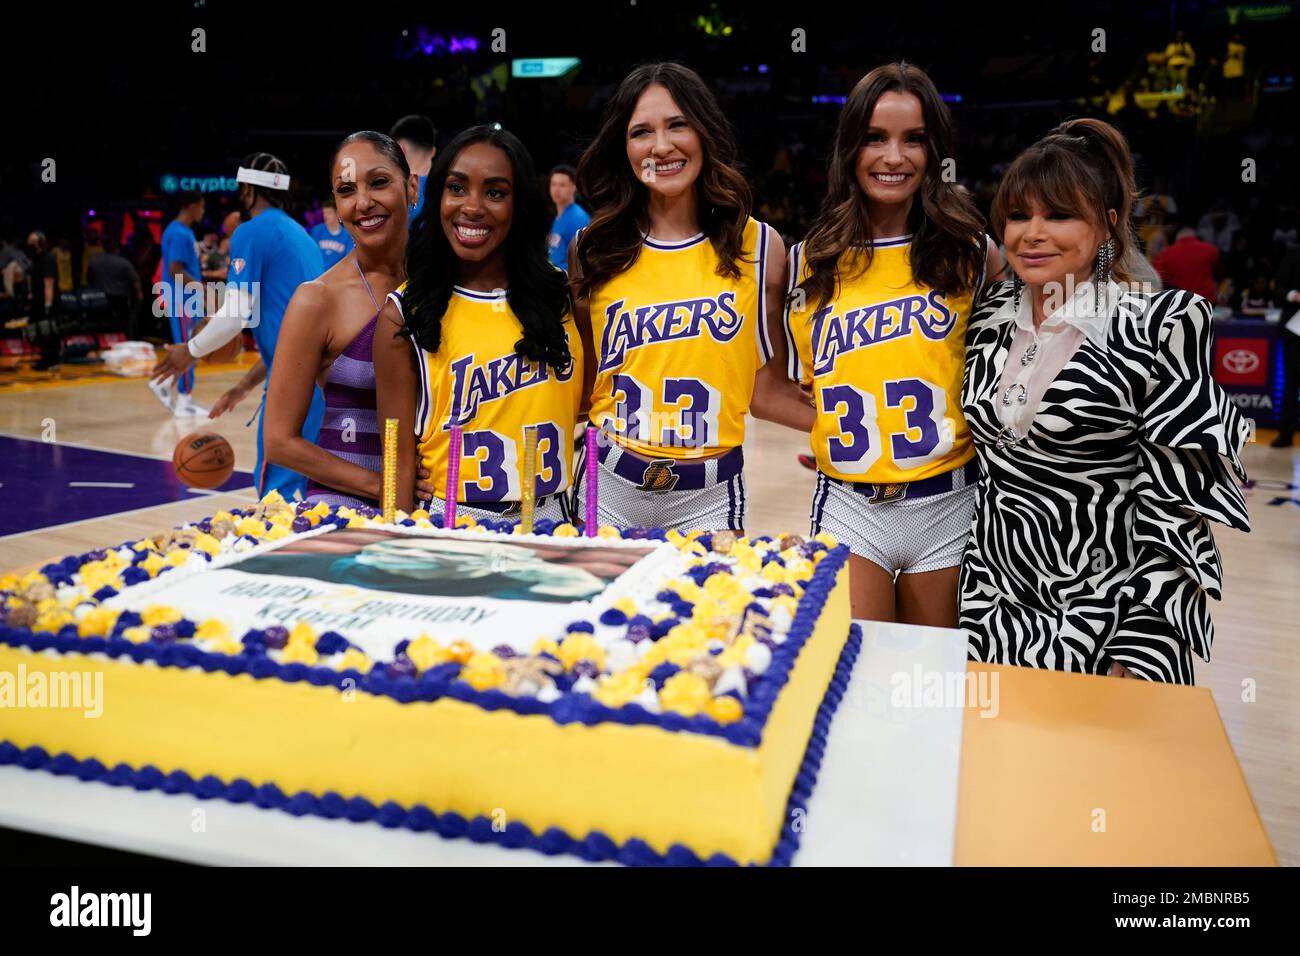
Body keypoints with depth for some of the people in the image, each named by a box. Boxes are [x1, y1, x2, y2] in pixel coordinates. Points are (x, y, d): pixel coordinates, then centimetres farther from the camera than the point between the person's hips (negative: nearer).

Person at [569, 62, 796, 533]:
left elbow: (766, 387, 4)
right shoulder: (592, 249, 1)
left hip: (710, 498, 0)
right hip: (608, 488, 1)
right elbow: (583, 382, 6)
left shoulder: (758, 246, 0)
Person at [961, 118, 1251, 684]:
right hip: (992, 605, 4)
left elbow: (1174, 508, -12)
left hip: (1105, 617, -4)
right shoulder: (990, 319, 3)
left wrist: (1140, 657, -17)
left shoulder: (1160, 328, -12)